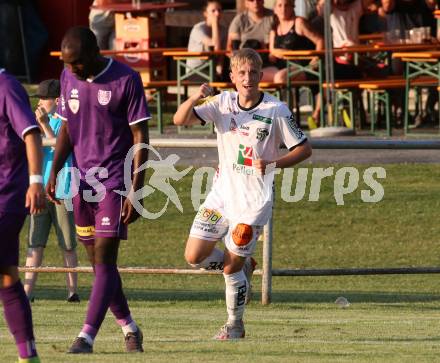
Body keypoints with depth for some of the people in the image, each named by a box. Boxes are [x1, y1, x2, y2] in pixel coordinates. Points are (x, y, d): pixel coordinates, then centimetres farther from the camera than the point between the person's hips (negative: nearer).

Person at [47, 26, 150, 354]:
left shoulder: (126, 80, -11)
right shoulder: (68, 78, 7)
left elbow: (140, 137, -9)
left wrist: (135, 191, -13)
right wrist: (54, 171, 5)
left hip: (114, 181, -6)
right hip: (82, 180, 6)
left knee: (104, 261, -11)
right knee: (98, 261, 9)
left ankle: (87, 337, -18)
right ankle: (129, 328, 23)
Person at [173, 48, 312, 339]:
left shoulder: (277, 111, -10)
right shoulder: (222, 103, -2)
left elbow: (304, 149, -4)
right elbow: (180, 120, -10)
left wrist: (273, 164, -19)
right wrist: (195, 99, -31)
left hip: (254, 200, -4)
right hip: (222, 192, 4)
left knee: (230, 266, -3)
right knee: (194, 256, 0)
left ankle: (235, 325, 20)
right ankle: (245, 265, 29)